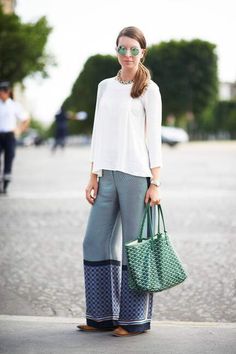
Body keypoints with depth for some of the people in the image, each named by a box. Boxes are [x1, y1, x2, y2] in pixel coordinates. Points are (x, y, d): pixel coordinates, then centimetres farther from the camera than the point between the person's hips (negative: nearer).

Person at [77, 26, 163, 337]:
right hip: (107, 174, 6)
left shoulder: (148, 89, -1)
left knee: (135, 244, -2)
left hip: (136, 174, -6)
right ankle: (103, 316, 15)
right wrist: (93, 177, 10)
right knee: (96, 241, 6)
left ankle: (135, 319, 6)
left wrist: (155, 182, -10)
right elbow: (98, 133, 15)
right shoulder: (105, 86, 14)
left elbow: (154, 137, -4)